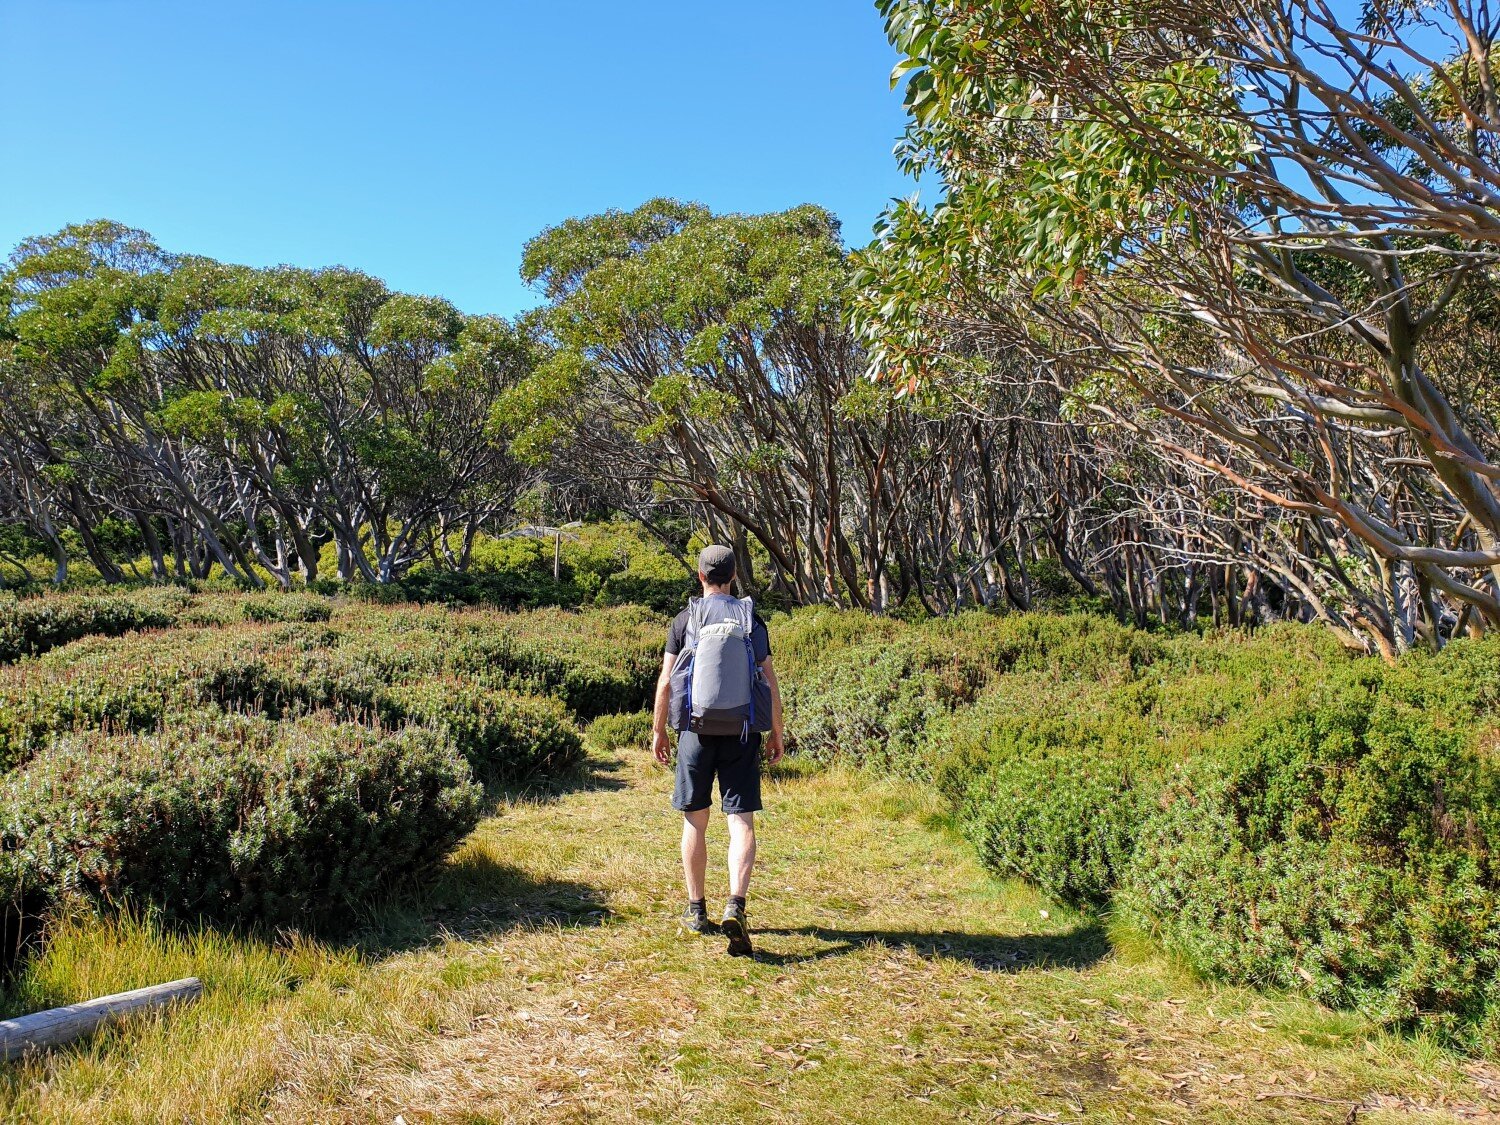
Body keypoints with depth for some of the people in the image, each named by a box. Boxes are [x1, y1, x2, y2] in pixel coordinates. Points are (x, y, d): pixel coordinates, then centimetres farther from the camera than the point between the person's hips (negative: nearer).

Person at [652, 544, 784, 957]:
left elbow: (665, 681, -1)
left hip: (696, 730, 0)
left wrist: (658, 730, 9)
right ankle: (736, 905, -17)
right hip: (741, 733, 0)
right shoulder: (752, 620, 3)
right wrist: (776, 733, 11)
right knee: (741, 821, -1)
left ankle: (696, 910, 21)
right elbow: (769, 682, 2)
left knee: (695, 821, 12)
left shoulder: (684, 620, 0)